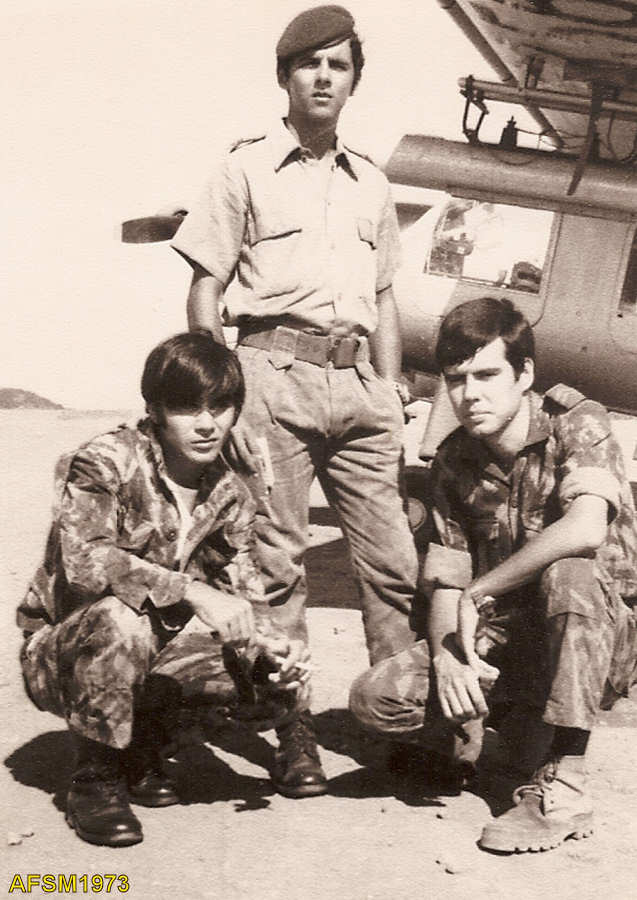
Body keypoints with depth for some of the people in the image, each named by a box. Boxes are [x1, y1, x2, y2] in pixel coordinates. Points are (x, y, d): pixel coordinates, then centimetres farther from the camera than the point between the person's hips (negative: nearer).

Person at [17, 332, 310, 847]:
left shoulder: (231, 495, 2)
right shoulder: (106, 463, -18)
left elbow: (243, 595, -1)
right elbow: (83, 559, -34)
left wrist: (270, 646, -24)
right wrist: (190, 591, -40)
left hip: (157, 650, 6)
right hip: (60, 652, -5)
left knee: (284, 681, -13)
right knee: (121, 618, -39)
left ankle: (144, 743, 12)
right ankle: (95, 780, -15)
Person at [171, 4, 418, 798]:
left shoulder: (370, 183, 20)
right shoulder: (246, 171, 7)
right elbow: (205, 291, 4)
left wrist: (392, 397, 14)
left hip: (356, 383, 4)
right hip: (274, 371, -4)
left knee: (391, 554, 0)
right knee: (278, 559, -4)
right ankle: (292, 733, 3)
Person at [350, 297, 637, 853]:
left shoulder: (576, 424, -15)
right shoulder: (453, 462, 2)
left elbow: (585, 530, -34)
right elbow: (445, 581, 0)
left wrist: (477, 594, -25)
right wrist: (447, 656, -21)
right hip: (504, 642, 4)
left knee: (569, 569, -39)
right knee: (375, 698, -16)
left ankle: (564, 786, -29)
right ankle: (525, 730, 7)